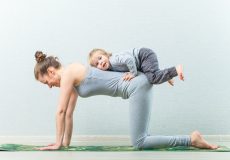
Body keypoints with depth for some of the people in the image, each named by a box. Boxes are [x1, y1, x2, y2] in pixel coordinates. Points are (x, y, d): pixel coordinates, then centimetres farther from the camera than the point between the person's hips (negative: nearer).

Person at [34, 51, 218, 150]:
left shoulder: (67, 73, -8)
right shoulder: (72, 79, 18)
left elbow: (61, 111, -6)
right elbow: (69, 113, 23)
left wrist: (58, 143, 1)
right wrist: (66, 142, 24)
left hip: (137, 86, -9)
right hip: (137, 86, 9)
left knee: (139, 143, -8)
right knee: (141, 139, 10)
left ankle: (192, 140, -8)